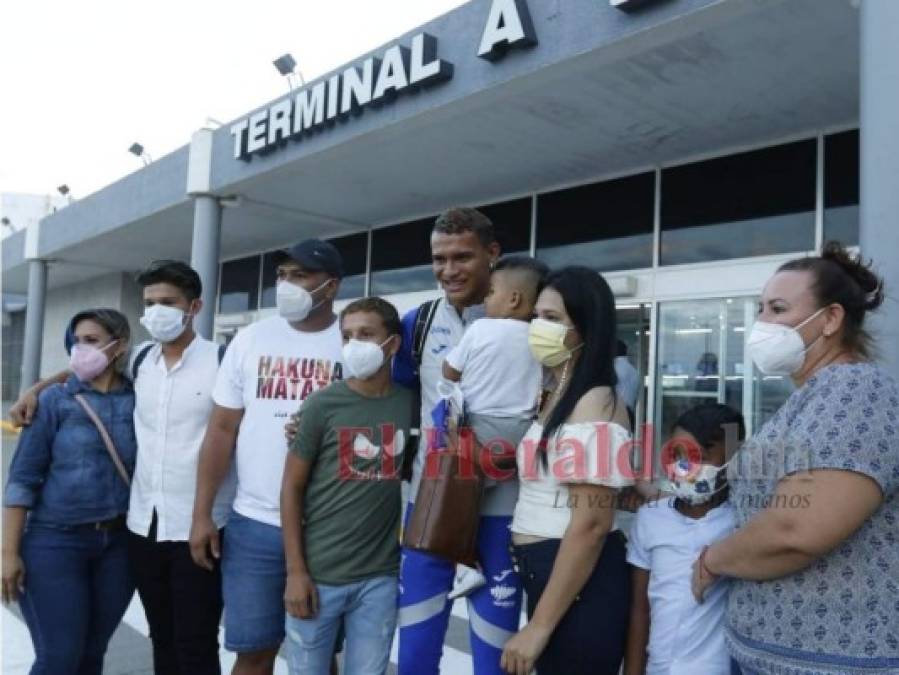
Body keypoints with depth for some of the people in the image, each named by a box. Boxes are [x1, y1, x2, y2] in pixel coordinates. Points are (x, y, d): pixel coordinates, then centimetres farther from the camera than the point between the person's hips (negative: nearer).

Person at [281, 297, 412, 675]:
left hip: (381, 577, 2)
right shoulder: (322, 405, -6)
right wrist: (295, 571, -7)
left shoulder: (411, 404, 0)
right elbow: (291, 488, -4)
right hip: (319, 574, -1)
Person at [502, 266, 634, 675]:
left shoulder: (595, 404, -19)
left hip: (579, 583, -9)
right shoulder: (555, 397, 11)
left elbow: (591, 523, -23)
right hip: (544, 570, 9)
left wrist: (540, 625, -21)